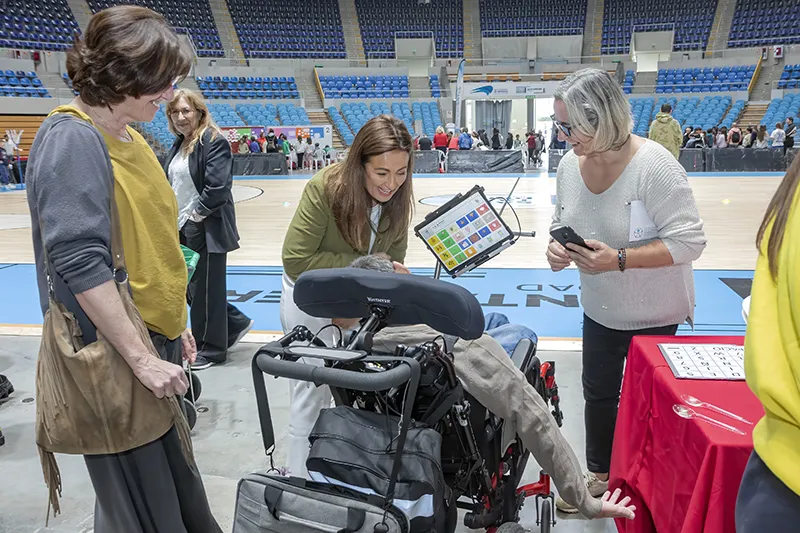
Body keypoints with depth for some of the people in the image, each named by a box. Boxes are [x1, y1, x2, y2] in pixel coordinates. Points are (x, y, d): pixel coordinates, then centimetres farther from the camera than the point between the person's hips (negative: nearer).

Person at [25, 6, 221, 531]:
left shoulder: (130, 138, 11)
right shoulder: (72, 140, -16)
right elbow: (80, 263, -23)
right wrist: (141, 357, -23)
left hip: (154, 338, 9)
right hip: (114, 352, -8)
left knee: (175, 475, 20)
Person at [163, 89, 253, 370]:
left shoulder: (214, 142, -13)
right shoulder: (178, 145, 14)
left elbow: (218, 187, -22)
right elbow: (170, 183, 19)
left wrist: (197, 214, -15)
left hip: (206, 229, -9)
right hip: (182, 228, 9)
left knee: (205, 288, 2)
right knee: (188, 286, 15)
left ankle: (210, 349, 19)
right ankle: (236, 323, 30)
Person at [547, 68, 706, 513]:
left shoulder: (654, 166, -27)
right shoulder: (570, 165, -8)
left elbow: (689, 241, -25)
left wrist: (619, 259, -33)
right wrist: (557, 247, -15)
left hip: (655, 316, -5)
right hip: (600, 311, 6)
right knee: (597, 393, 19)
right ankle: (599, 475, 43)